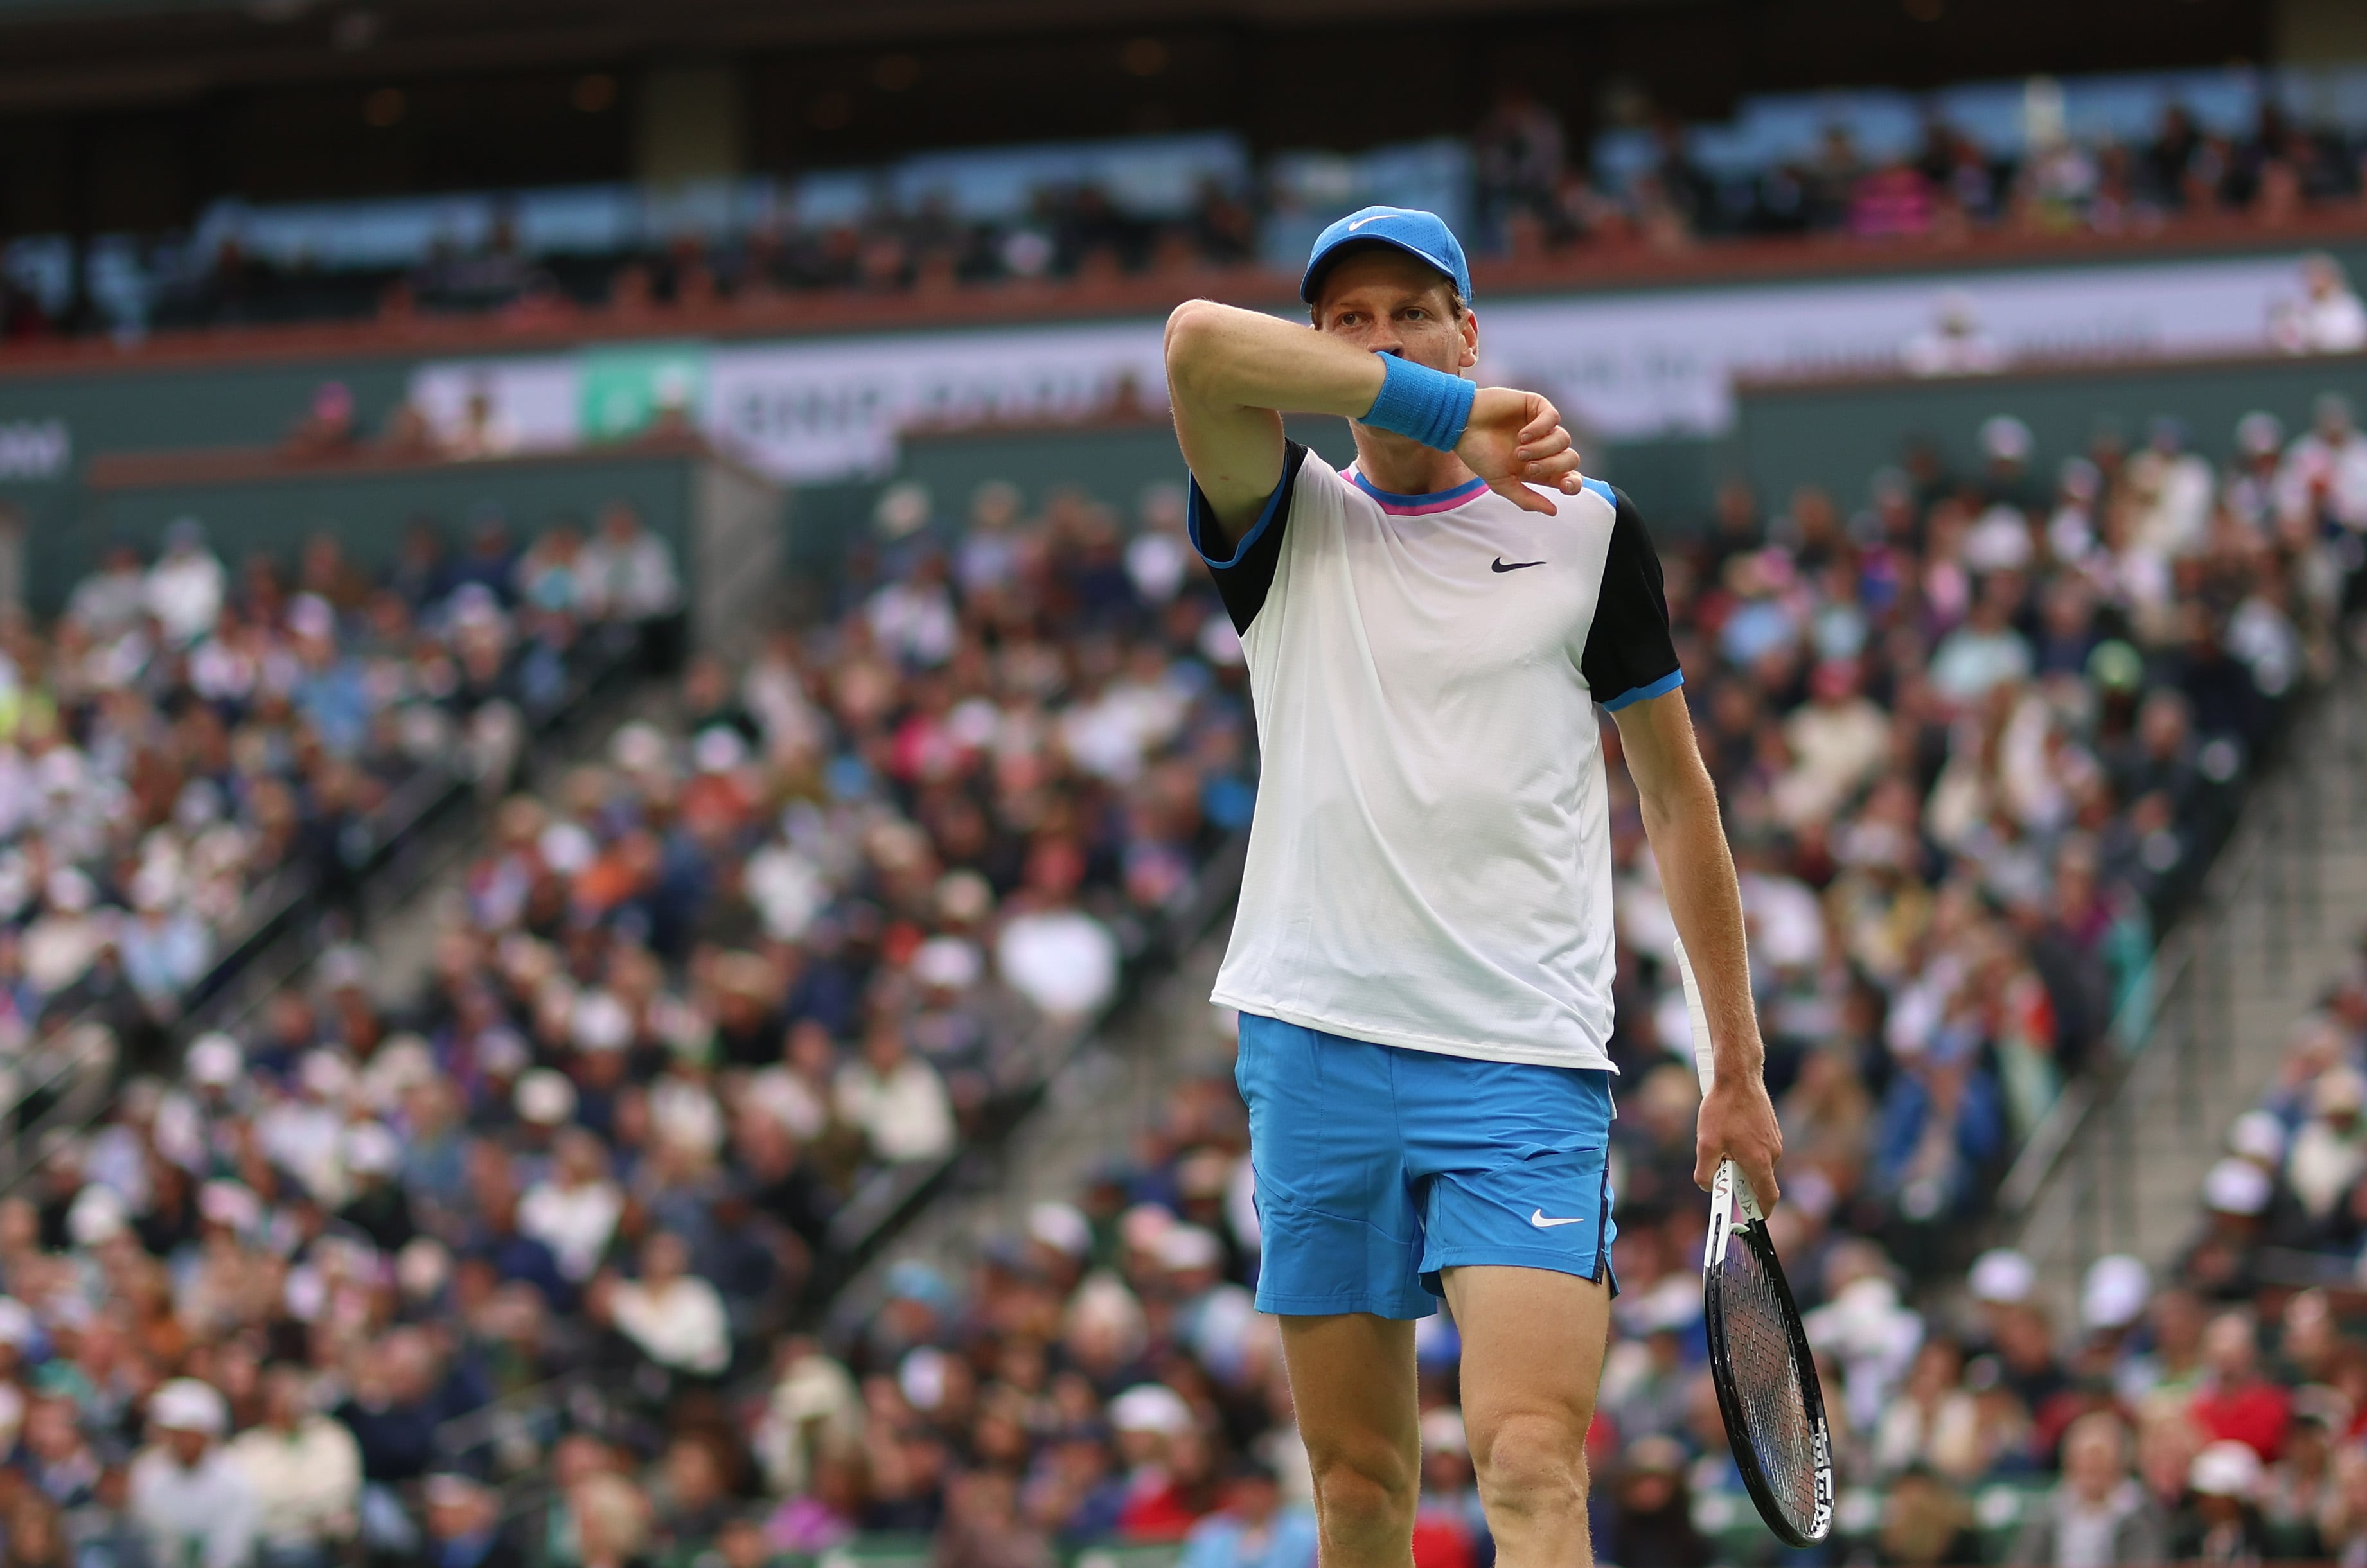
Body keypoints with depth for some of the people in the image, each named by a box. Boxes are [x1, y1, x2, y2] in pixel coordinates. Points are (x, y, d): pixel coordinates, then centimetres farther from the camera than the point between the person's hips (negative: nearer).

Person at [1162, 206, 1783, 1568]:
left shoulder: (1589, 532, 8)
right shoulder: (1287, 525, 8)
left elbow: (1677, 794, 14)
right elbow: (1199, 342, -12)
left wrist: (1738, 1068, 13)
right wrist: (1452, 413, -15)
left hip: (1527, 1059, -2)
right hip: (1316, 1042, 2)